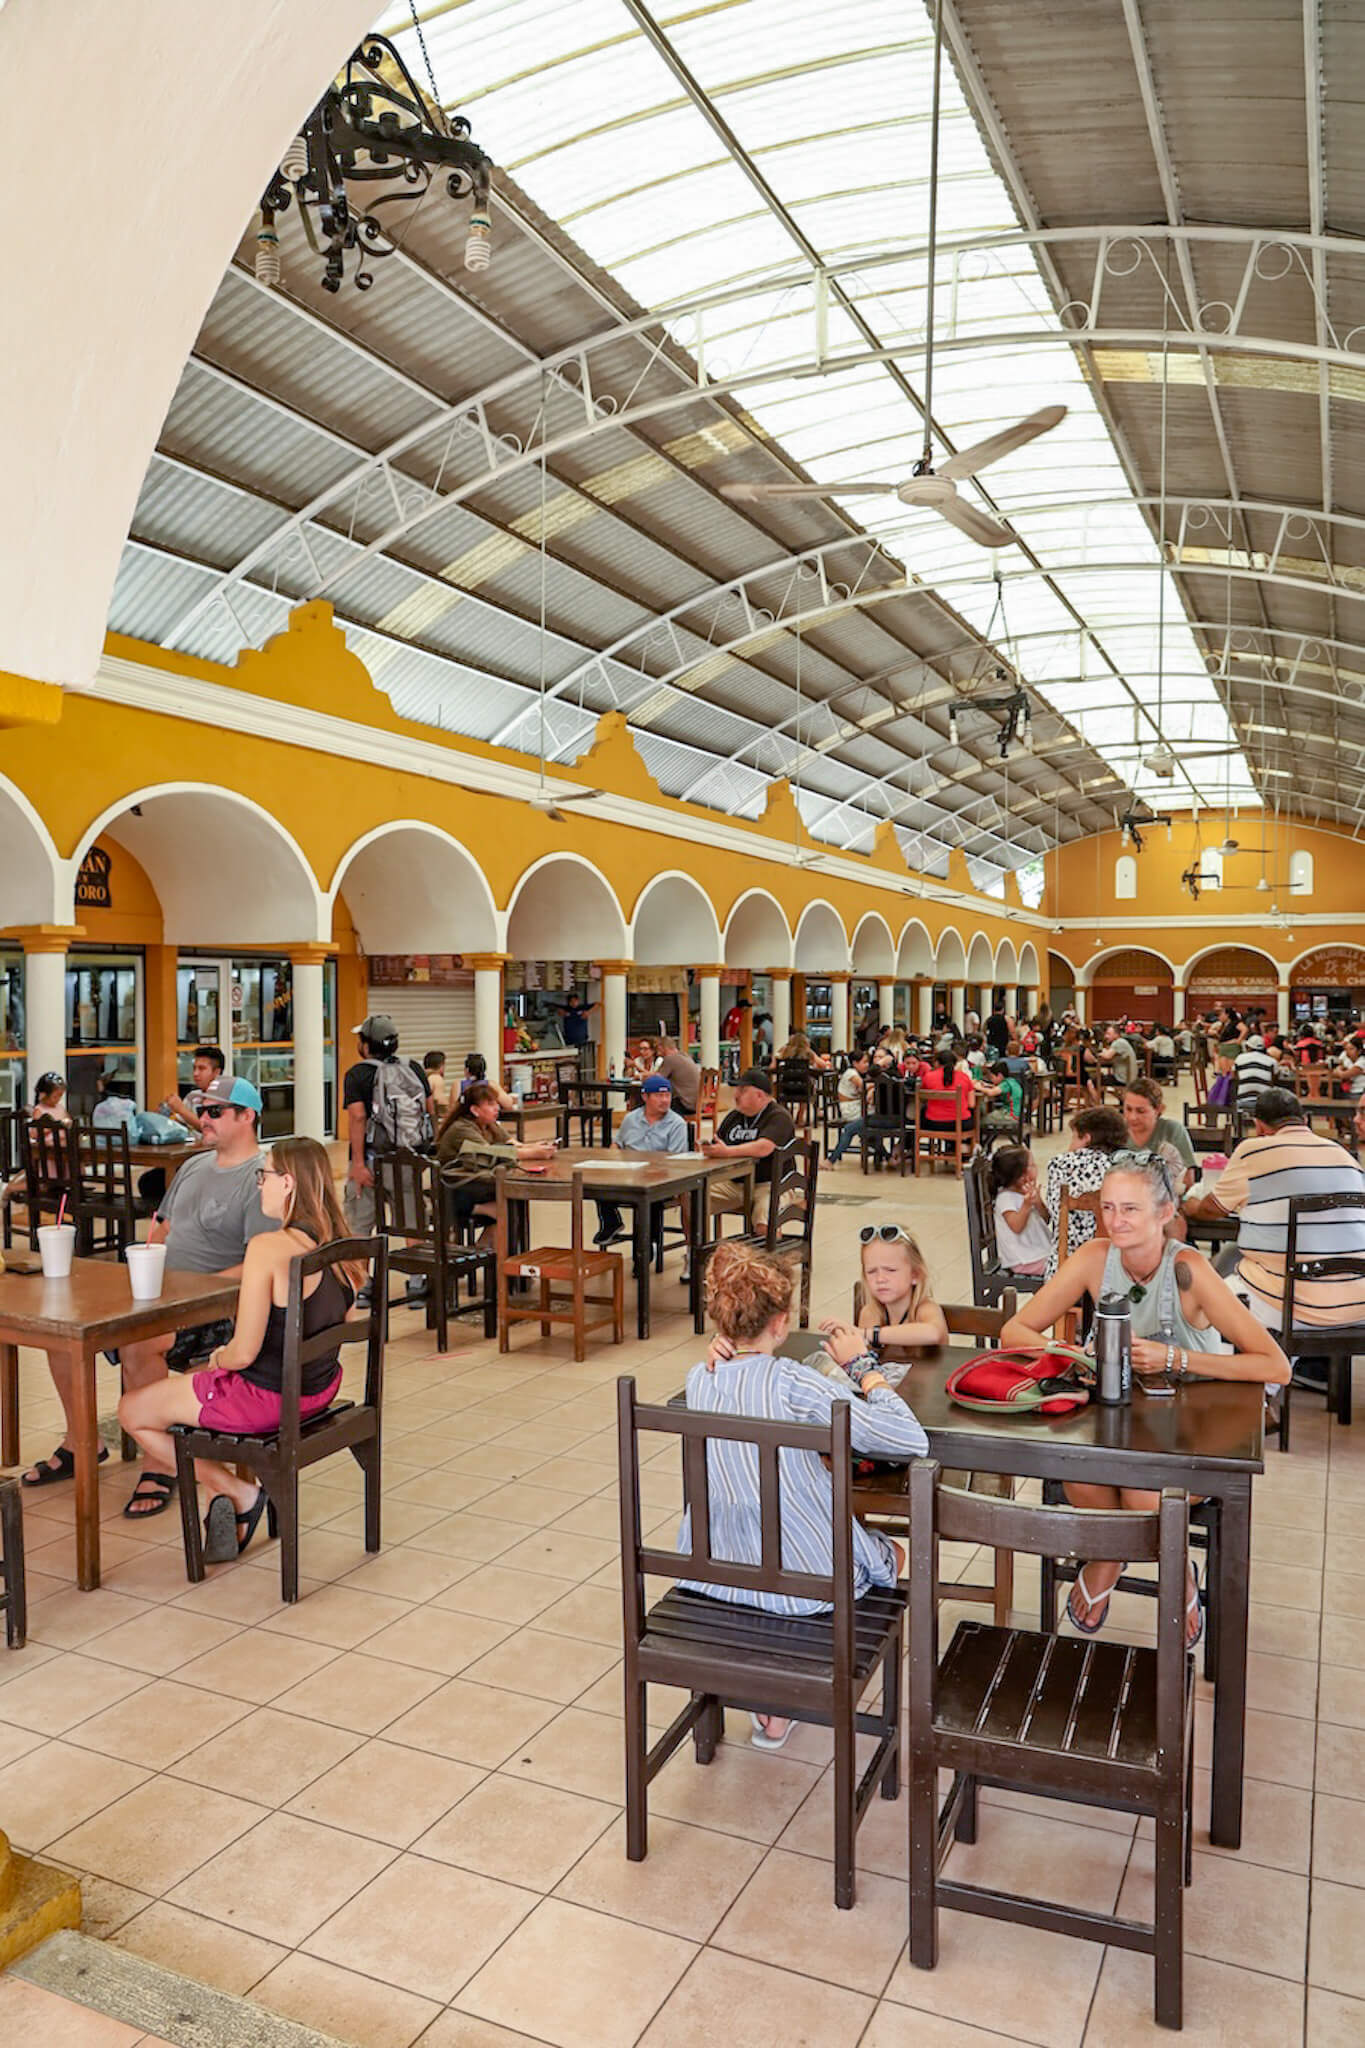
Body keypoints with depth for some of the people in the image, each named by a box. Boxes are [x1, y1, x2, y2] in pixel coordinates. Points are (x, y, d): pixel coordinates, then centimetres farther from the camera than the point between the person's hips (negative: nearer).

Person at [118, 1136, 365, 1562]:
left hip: (266, 1396, -8)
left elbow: (244, 1353, -24)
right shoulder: (340, 1244, -4)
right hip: (319, 1388, 8)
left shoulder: (268, 1248, -26)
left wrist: (219, 1358, 0)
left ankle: (237, 1492, 15)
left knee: (132, 1411, 14)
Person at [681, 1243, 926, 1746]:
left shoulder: (698, 1379, -5)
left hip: (711, 1572, 5)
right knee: (889, 1554, 26)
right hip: (804, 1578, -4)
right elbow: (911, 1441, -23)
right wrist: (862, 1366, -12)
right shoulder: (791, 1382, -23)